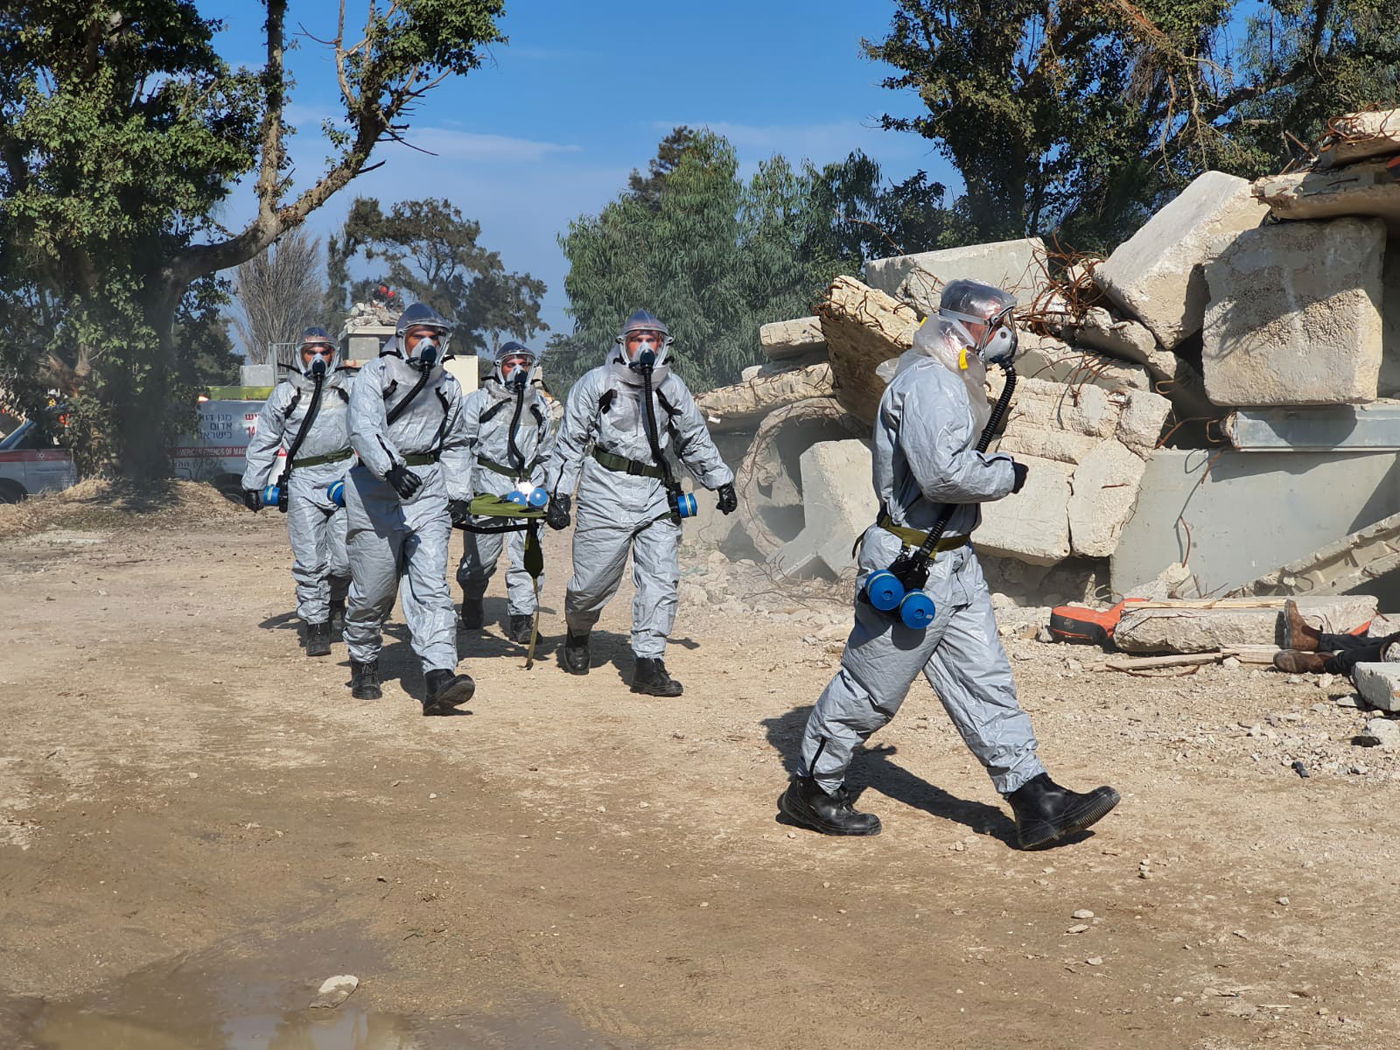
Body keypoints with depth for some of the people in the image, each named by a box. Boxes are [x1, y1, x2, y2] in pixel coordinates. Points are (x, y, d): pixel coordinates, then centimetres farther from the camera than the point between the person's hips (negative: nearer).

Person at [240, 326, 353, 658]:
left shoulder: (349, 389, 10)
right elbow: (264, 442, 12)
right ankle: (314, 624, 6)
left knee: (345, 557, -4)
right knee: (309, 560, -3)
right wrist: (252, 484, 11)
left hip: (344, 475, 1)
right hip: (302, 482, -1)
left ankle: (335, 598, 27)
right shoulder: (285, 393, 7)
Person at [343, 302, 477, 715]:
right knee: (372, 588, 3)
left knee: (431, 585, -9)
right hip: (377, 488, -3)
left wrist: (459, 492, 17)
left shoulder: (447, 386, 16)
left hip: (429, 490, 3)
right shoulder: (375, 375, -2)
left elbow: (455, 444, 26)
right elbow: (364, 429, -18)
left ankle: (439, 680, -18)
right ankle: (363, 665, 27)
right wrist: (390, 467, -34)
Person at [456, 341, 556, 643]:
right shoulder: (479, 400, 5)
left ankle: (522, 620, -2)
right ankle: (472, 600, 29)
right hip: (487, 486, -3)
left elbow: (546, 452, 25)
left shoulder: (538, 405, 18)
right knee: (481, 553, 1)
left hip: (526, 486, 3)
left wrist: (542, 488, 17)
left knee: (527, 555, -5)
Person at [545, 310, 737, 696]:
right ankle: (577, 635, 31)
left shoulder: (673, 388, 12)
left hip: (657, 494, 3)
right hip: (607, 492, -3)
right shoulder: (597, 383, 1)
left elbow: (695, 440, 24)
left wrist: (721, 481, 25)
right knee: (594, 578, 0)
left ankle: (649, 664, -2)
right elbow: (571, 441, 5)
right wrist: (560, 493, 0)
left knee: (661, 580, -6)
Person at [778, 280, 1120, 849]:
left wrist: (990, 465, 5)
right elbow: (942, 473, -29)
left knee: (985, 681, 7)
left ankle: (1036, 801, 9)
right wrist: (1007, 475, -14)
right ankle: (811, 789, 18)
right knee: (870, 689, 3)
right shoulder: (929, 382, -18)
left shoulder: (953, 382, 16)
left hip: (954, 562, 10)